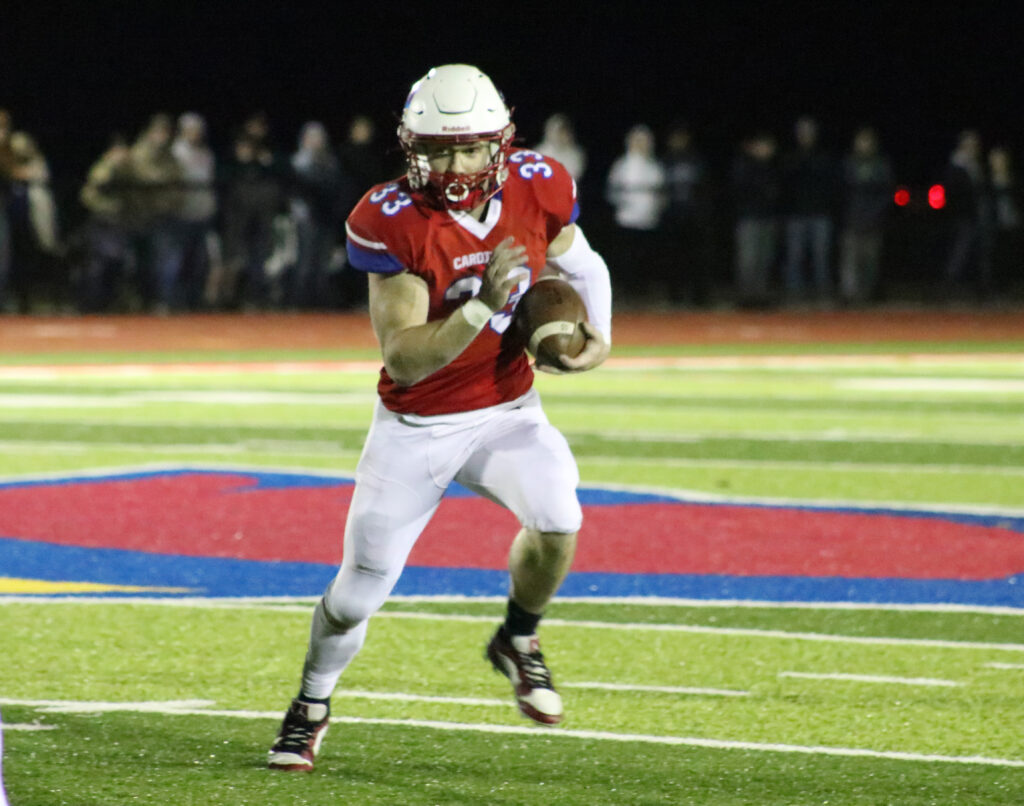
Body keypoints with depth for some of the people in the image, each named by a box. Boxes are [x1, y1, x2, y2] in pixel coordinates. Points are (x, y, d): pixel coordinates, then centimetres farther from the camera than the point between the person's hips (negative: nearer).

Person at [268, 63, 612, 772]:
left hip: (508, 409, 2)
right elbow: (403, 360, -26)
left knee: (557, 520, -25)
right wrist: (483, 305, -38)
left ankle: (518, 642, 6)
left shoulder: (537, 189, -12)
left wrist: (599, 336, -7)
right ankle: (312, 705, 32)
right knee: (360, 590, 3)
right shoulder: (392, 223, -23)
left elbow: (582, 266, 11)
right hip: (417, 426, -2)